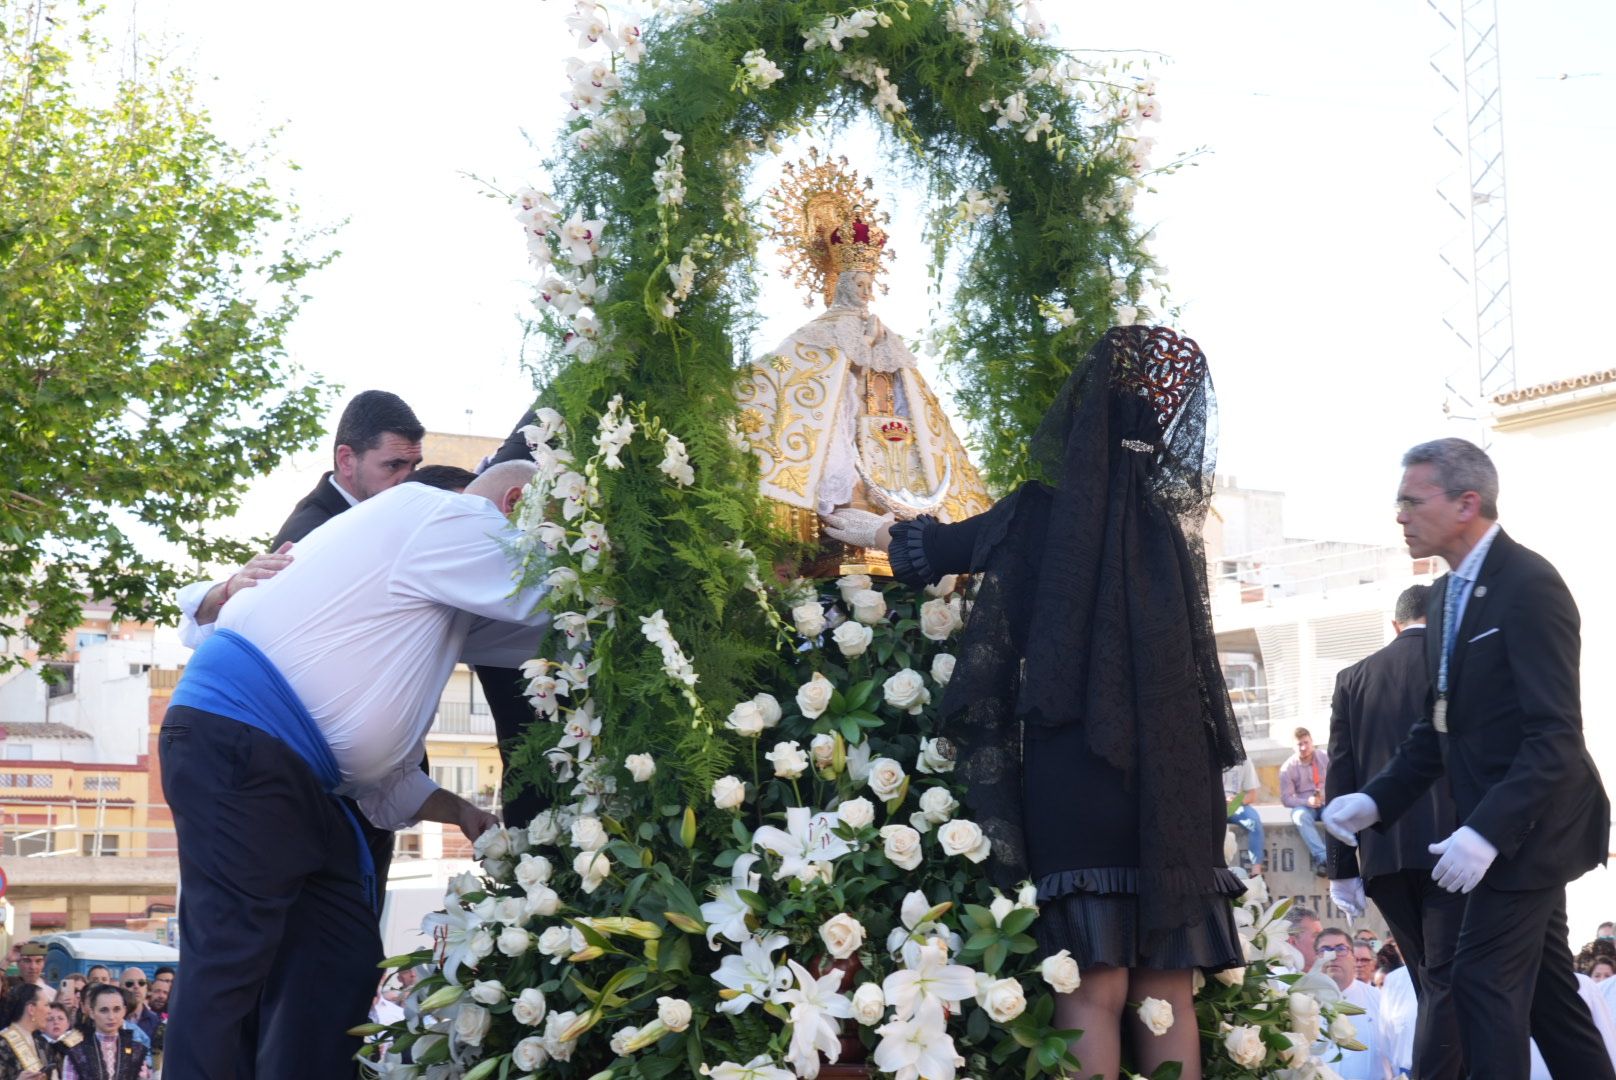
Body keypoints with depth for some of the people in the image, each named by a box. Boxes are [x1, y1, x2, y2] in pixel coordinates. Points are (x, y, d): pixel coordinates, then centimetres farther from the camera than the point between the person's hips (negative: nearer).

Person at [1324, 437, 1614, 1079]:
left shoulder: (1530, 585, -18)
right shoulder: (1448, 594, 11)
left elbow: (1556, 736, -23)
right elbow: (1439, 725, 16)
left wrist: (1487, 832, -29)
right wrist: (1377, 799, 2)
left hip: (1530, 825, -9)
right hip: (1498, 825, 9)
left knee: (1485, 981, -10)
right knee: (1546, 988, 14)